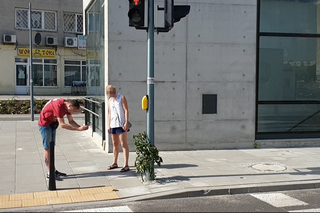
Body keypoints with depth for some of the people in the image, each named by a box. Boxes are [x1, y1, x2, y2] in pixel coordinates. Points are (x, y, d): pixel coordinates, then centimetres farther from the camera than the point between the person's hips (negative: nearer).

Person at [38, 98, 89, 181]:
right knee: (47, 148, -6)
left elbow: (71, 121, -1)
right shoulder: (59, 106, -33)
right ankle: (49, 173, -1)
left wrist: (80, 127, -18)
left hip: (52, 123, 9)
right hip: (45, 124, -9)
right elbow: (62, 125, -34)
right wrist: (78, 129, -34)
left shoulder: (67, 105, -5)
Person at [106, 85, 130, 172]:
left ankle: (126, 165, -9)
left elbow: (126, 110, -8)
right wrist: (108, 125, 14)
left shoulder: (122, 98, -2)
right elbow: (109, 113, 18)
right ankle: (115, 163, 26)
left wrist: (126, 122, -17)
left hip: (121, 124, -6)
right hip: (113, 124, 6)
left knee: (124, 144, -8)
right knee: (115, 144, 14)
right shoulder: (109, 100, 15)